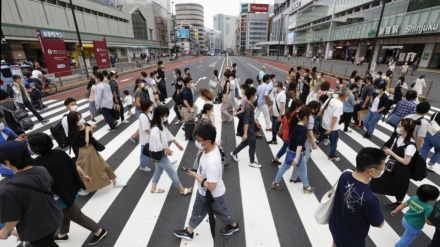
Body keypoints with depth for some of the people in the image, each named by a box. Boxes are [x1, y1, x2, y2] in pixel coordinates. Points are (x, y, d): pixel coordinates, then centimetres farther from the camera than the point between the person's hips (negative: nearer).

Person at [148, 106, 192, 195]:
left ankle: (154, 188, 45)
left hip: (161, 154, 9)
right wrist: (167, 148, -16)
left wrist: (177, 144, 12)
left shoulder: (161, 125, -2)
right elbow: (156, 145, -31)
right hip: (159, 155, -9)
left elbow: (168, 134, 8)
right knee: (171, 172, 6)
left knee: (159, 170, 25)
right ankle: (182, 190, 23)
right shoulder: (155, 129, -32)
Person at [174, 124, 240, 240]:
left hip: (213, 195, -7)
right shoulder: (213, 148, -16)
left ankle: (234, 225, 53)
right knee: (197, 211, 26)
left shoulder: (211, 162, -43)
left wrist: (195, 175, -25)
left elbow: (211, 186, -34)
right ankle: (189, 232, 49)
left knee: (221, 211, 23)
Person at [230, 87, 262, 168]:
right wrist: (245, 133, -25)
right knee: (252, 145, 5)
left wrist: (257, 122, 27)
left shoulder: (251, 104, 3)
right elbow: (246, 122, -27)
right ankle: (252, 162, 23)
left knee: (245, 142, 23)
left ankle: (234, 153, 39)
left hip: (251, 127, 10)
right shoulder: (248, 107, -27)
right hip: (249, 129, -10)